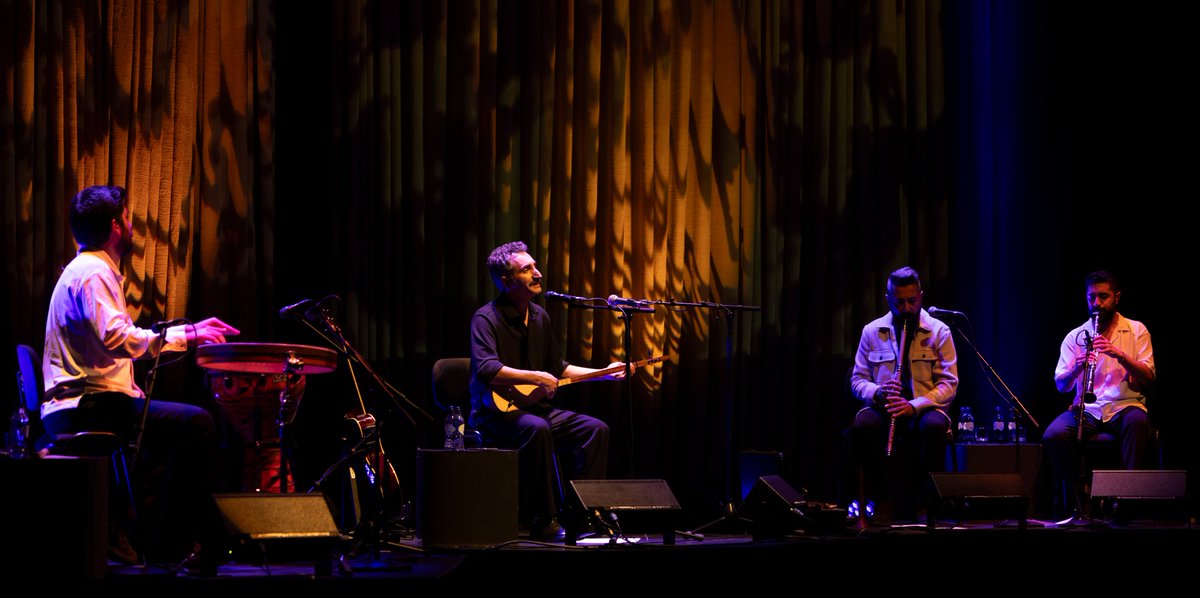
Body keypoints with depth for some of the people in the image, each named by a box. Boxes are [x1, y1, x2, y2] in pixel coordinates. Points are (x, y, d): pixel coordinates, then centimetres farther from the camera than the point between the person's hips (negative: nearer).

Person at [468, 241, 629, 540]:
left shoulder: (539, 316, 12)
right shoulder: (486, 319, -13)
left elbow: (557, 368, 23)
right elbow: (486, 369, -29)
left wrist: (603, 373, 16)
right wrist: (535, 377, -32)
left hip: (535, 407, 8)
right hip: (495, 412, -8)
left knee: (595, 429, -9)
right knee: (536, 428, -38)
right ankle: (544, 521, -33)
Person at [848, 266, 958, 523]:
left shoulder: (939, 332, 3)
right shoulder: (872, 332, 9)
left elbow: (949, 383, -3)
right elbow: (857, 380, 10)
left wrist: (914, 406, -20)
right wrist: (877, 392, -15)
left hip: (924, 407, -1)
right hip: (883, 407, 1)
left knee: (934, 427, -39)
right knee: (860, 427, -35)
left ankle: (925, 498, -17)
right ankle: (883, 496, -14)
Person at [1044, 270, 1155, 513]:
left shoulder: (1136, 331, 8)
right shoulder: (1075, 337, 11)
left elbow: (1147, 378, -3)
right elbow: (1061, 385, 3)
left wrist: (1120, 355, -19)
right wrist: (1076, 369, -19)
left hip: (1124, 407, -2)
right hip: (1087, 409, 2)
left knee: (1136, 422, -39)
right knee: (1053, 437, -28)